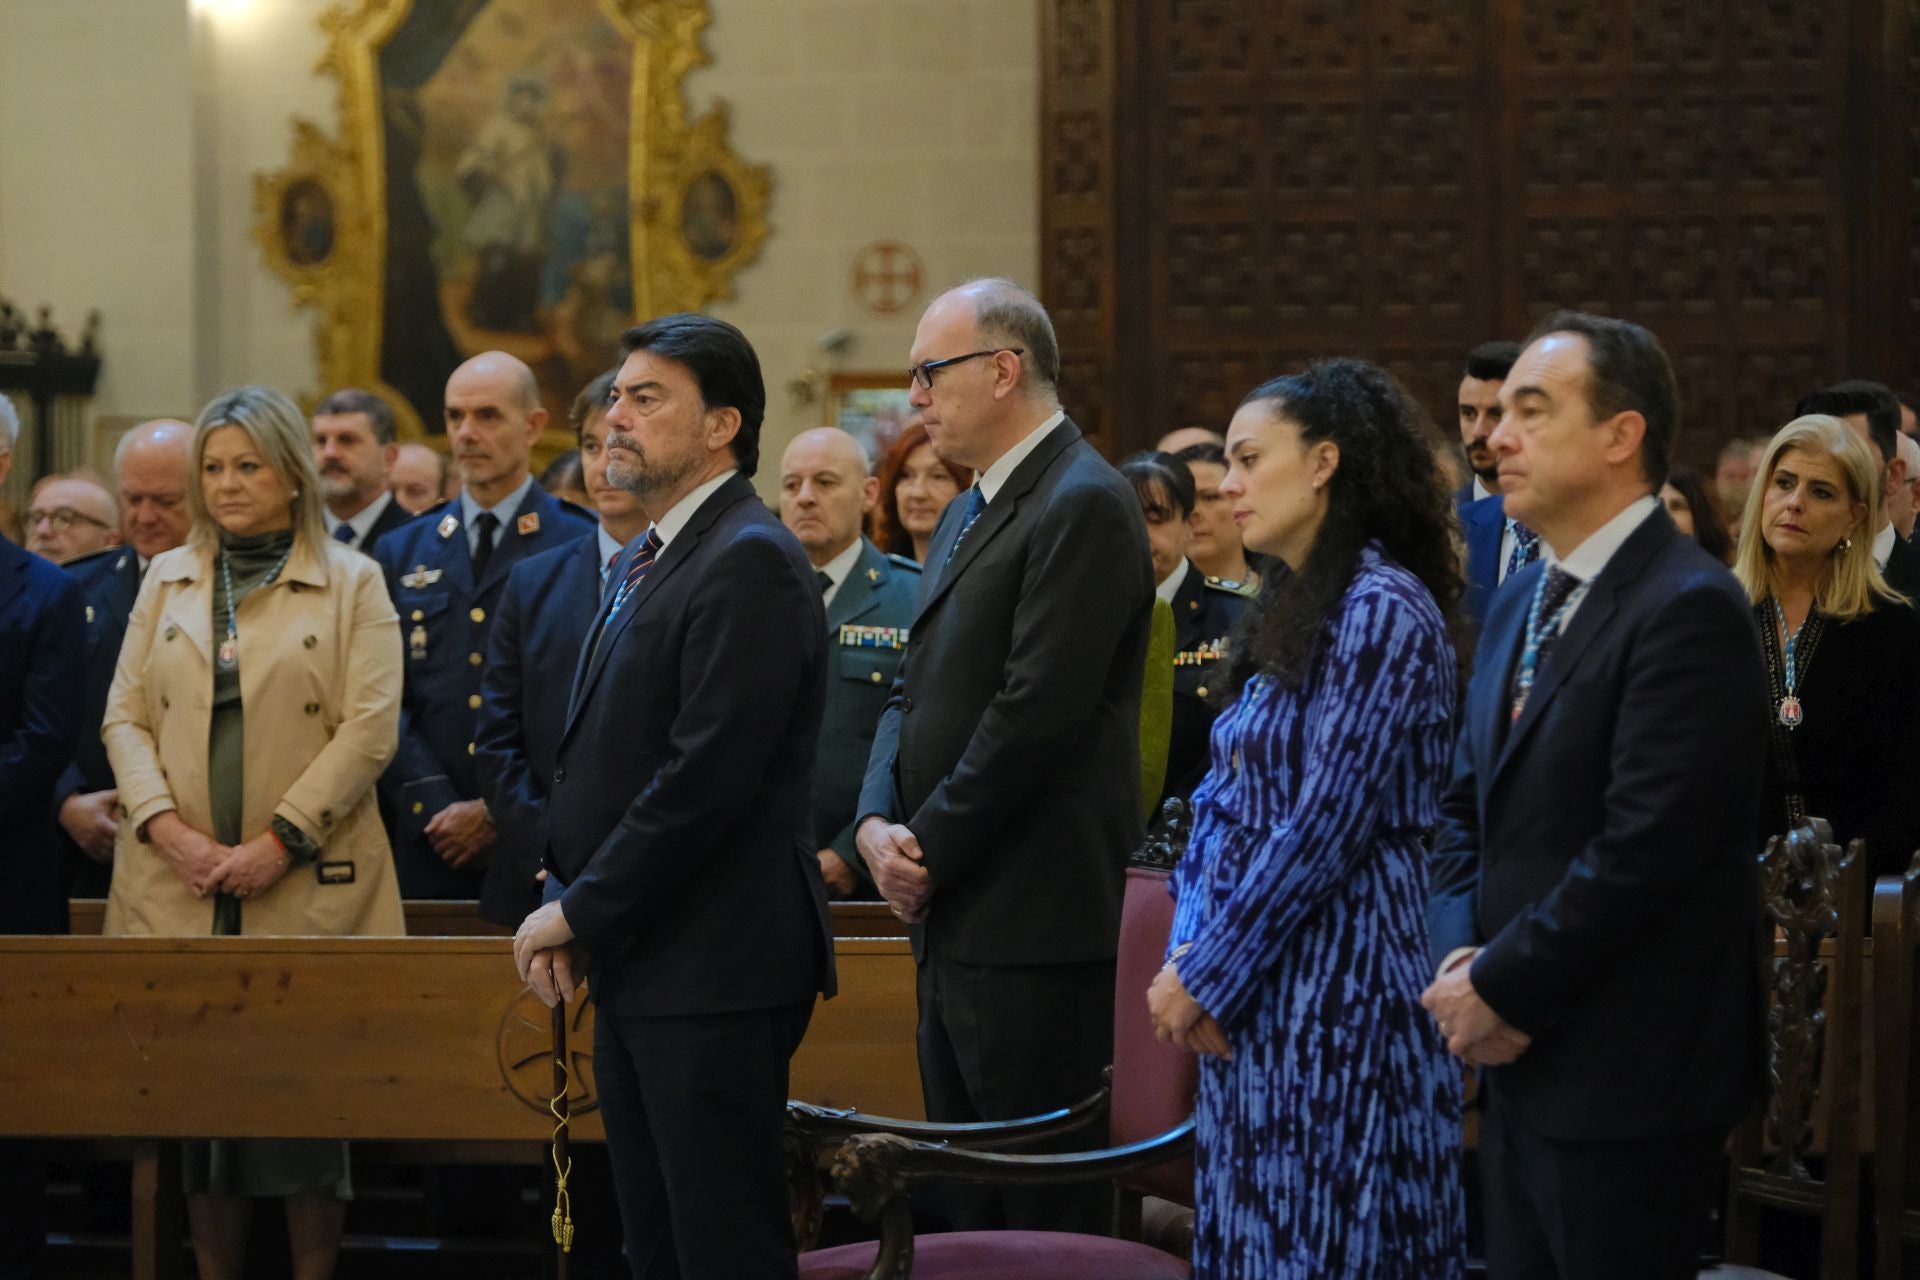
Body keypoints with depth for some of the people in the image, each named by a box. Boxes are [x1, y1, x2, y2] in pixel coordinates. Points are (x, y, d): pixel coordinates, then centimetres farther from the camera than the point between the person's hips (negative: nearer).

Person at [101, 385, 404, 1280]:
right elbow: (125, 718, 9)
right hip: (180, 888, 3)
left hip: (306, 885, -3)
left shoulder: (351, 584, 3)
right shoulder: (166, 582, 14)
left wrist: (278, 842, -13)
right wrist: (169, 830, -8)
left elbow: (368, 729, -5)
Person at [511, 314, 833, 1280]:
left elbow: (708, 775, -21)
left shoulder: (749, 563, -14)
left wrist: (580, 911, -15)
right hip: (634, 965, 10)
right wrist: (564, 898, 7)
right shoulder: (643, 563, 18)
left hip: (713, 971, -10)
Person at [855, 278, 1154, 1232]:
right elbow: (913, 692, 18)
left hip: (1035, 929, -10)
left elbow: (1037, 711, -19)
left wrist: (930, 851, -13)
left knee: (1044, 1217, -6)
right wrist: (877, 821, 1)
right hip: (954, 921, 10)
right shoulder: (966, 516, 19)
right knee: (971, 1207, 13)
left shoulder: (1082, 506, -13)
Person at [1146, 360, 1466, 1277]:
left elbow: (1328, 823, -18)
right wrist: (1188, 953, -2)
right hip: (1251, 988, 9)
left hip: (1336, 983, -9)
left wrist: (1206, 976, -12)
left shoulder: (1382, 610, -13)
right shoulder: (1283, 614, 15)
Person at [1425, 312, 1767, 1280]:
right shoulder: (1521, 603, 15)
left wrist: (1502, 988, -14)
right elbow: (1466, 808, 17)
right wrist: (1459, 963, 0)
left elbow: (1645, 845, -21)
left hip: (1627, 1082, -8)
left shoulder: (1688, 608, -15)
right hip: (1520, 1062, 8)